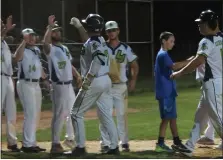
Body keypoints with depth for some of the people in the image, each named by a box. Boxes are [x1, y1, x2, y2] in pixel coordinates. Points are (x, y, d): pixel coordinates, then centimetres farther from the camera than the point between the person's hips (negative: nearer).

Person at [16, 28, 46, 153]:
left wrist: (45, 78, 24)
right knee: (31, 114, -12)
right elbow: (17, 56, -36)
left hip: (36, 84, 9)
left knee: (36, 115, 13)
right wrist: (25, 41, -40)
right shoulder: (23, 50, -12)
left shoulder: (37, 50, 12)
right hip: (26, 84, -9)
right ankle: (27, 145, -9)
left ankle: (32, 143, 21)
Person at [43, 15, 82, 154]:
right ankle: (55, 144, -2)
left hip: (69, 85, 9)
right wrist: (50, 26, -35)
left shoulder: (65, 48, 15)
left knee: (73, 112, 18)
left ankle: (70, 138, 34)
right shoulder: (51, 49, -13)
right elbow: (45, 43, -37)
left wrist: (78, 76, 5)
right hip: (59, 86, -9)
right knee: (60, 114, -7)